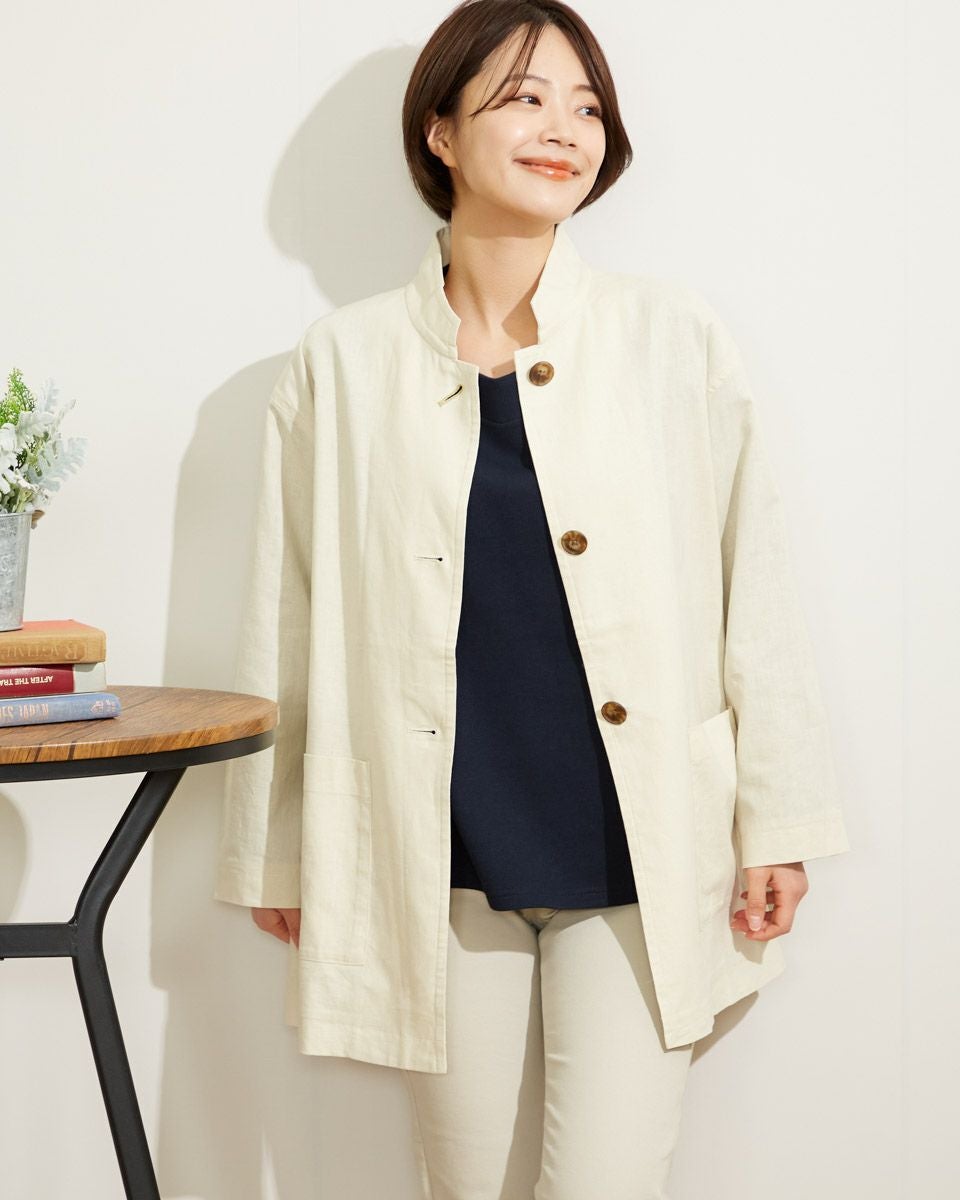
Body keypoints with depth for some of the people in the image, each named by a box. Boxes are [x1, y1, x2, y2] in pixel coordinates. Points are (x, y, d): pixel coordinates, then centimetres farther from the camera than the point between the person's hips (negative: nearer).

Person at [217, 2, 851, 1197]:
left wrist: (778, 822, 0)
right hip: (446, 863, 1)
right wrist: (274, 849, 10)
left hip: (633, 858, -1)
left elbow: (753, 590, 2)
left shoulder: (672, 342, 1)